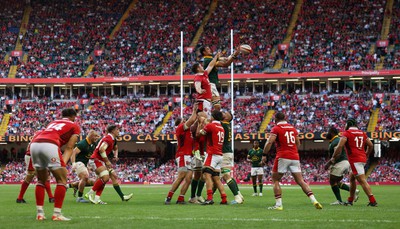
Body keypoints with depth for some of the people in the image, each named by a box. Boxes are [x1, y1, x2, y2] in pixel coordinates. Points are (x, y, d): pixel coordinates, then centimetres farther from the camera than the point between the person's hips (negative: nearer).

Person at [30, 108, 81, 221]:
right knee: (62, 180, 6)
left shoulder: (53, 122, 37)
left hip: (34, 144, 6)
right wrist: (63, 164, 2)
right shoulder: (75, 126, 21)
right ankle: (57, 213, -2)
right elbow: (69, 148, 10)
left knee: (41, 180, 21)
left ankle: (39, 213, 15)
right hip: (49, 145, -6)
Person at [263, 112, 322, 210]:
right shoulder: (293, 128, 16)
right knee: (300, 181, 6)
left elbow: (269, 142, -13)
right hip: (295, 157, 5)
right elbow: (298, 144, 24)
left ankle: (278, 204, -2)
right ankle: (314, 201, -7)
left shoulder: (276, 129, -2)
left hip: (283, 157, -5)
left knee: (275, 180, 7)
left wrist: (264, 155, -6)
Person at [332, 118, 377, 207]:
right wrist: (366, 155, 33)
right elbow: (370, 145, 18)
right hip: (362, 159, 8)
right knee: (352, 178, 22)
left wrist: (334, 158, -1)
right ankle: (350, 200, 26)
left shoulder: (346, 133, -5)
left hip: (355, 160, -8)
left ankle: (373, 201, -19)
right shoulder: (362, 133, 15)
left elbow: (340, 146, -13)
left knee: (362, 181, -11)